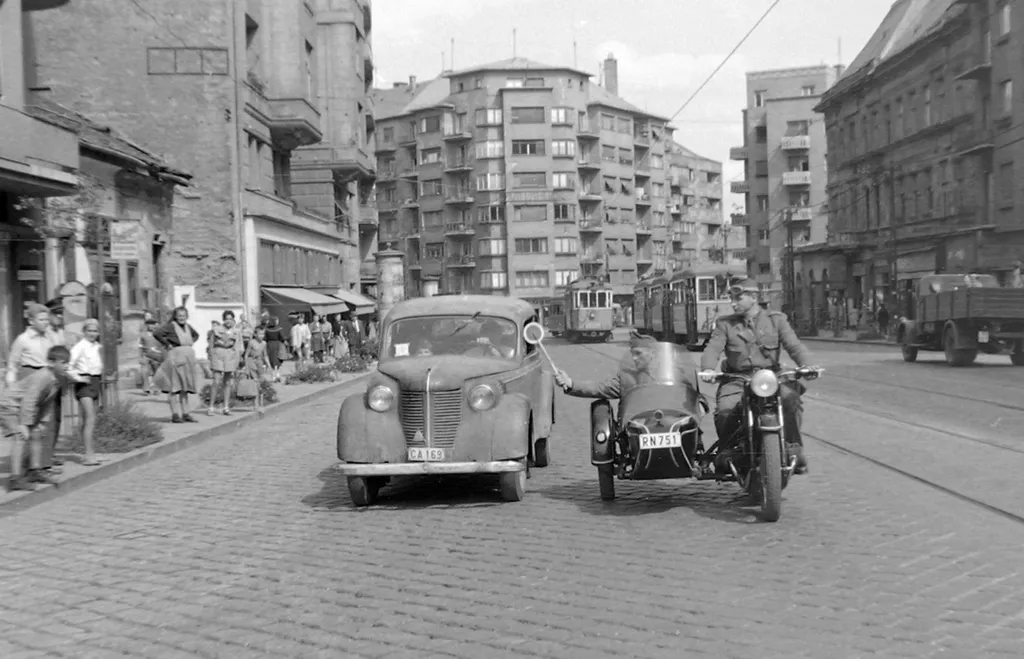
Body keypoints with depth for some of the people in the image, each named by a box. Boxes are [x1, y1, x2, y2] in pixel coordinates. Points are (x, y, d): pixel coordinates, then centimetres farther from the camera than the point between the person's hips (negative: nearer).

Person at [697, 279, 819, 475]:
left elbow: (794, 345, 0)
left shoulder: (776, 319, 11)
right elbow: (712, 348, -3)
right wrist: (708, 369, -26)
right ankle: (726, 451, 1)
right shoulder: (725, 324, 12)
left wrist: (806, 365, -21)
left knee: (791, 398, -30)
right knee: (724, 412, -26)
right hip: (736, 379, 0)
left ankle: (794, 448, -15)